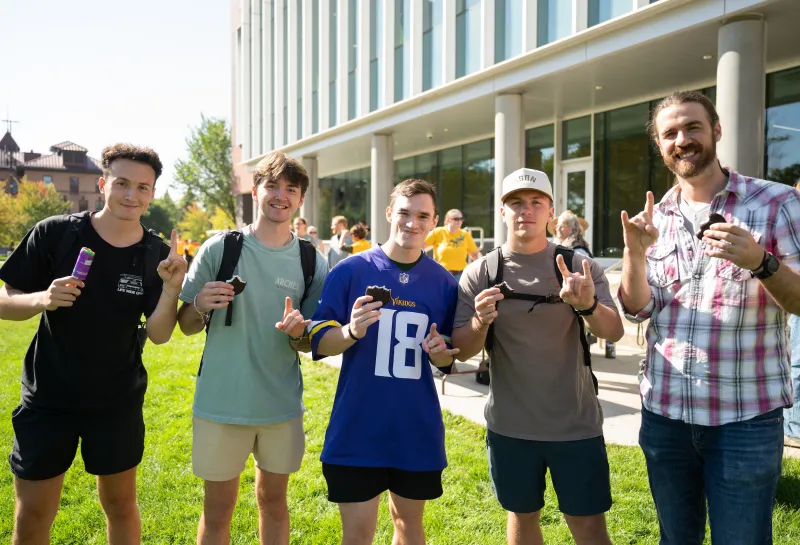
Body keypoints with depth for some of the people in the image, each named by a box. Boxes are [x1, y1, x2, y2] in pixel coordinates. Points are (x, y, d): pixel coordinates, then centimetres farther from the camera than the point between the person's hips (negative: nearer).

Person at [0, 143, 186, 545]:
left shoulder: (157, 255, -7)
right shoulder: (54, 233, -11)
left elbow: (159, 335, -11)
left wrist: (172, 287, -28)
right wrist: (42, 299, -26)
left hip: (118, 402, 1)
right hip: (47, 398, -1)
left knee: (120, 504, 15)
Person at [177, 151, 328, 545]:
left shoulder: (311, 262, -1)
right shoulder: (219, 248, -6)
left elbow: (310, 344, 4)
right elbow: (186, 326, 1)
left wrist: (297, 332, -18)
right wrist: (201, 306, -20)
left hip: (282, 406, 2)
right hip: (221, 404, -1)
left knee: (273, 500, 17)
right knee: (218, 509, 11)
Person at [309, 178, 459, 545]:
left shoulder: (443, 282, 1)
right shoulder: (350, 270, -7)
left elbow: (449, 358, 11)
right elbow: (318, 342, -7)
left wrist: (441, 353, -12)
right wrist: (351, 332, -27)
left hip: (418, 429, 3)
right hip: (357, 429, -3)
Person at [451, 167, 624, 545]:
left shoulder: (579, 266, -4)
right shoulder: (479, 273, -4)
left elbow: (614, 332, -15)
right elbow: (462, 351, -4)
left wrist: (588, 305, -37)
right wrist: (479, 323, -26)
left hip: (576, 425, -1)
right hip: (509, 426, 1)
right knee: (522, 515, 18)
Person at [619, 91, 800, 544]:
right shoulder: (655, 217, 6)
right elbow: (638, 310, 1)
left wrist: (760, 262, -25)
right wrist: (634, 253, -16)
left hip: (746, 417, -3)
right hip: (663, 412, 4)